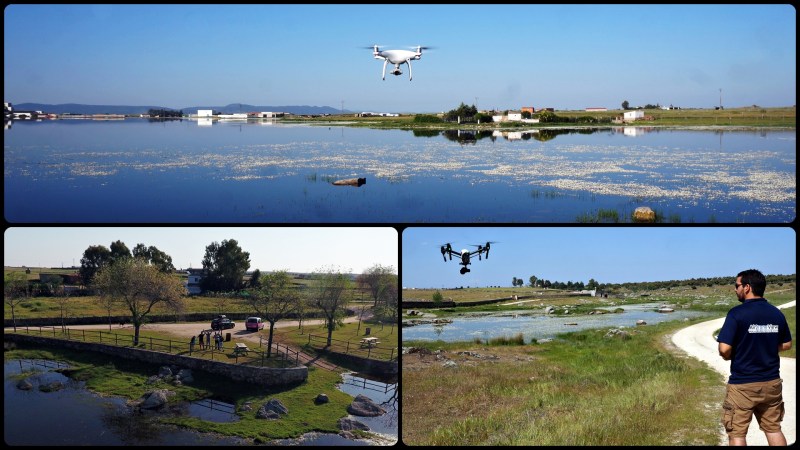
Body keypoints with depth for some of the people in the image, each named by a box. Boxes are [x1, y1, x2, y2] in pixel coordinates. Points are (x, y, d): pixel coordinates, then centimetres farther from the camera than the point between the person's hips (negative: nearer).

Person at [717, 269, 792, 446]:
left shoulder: (737, 313, -15)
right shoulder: (776, 313, 2)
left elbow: (724, 349, -20)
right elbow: (786, 344, 14)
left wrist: (728, 357, 1)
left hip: (743, 385, -5)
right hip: (772, 383, 5)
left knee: (737, 433, 4)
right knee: (774, 429, 16)